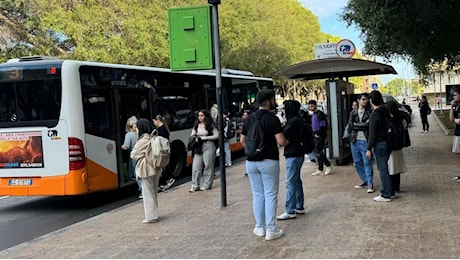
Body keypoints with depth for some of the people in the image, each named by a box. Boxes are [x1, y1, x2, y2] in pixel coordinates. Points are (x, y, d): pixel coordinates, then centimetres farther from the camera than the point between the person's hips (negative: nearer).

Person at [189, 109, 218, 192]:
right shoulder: (196, 125, 13)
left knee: (208, 165, 1)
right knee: (196, 166, -3)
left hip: (208, 146, -4)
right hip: (198, 147, 4)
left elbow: (216, 135, -4)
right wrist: (196, 138, -7)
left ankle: (206, 184, 11)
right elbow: (192, 135, 18)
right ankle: (195, 186, 1)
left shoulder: (210, 125, 0)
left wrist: (203, 138, -8)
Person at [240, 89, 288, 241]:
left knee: (257, 195, 12)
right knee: (270, 196, 1)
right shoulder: (272, 118, -11)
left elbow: (242, 140, 11)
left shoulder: (250, 118, 7)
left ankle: (259, 228, 17)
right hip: (269, 161, -5)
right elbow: (281, 142, -17)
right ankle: (271, 230, 3)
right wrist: (288, 141, 4)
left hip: (251, 162, 5)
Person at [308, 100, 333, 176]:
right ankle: (320, 170, 13)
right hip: (315, 136, 9)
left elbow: (323, 125, -16)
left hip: (320, 136, -9)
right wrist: (313, 134, 11)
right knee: (317, 153, 8)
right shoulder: (313, 115, 17)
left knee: (318, 152, -11)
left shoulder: (320, 114, -10)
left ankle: (329, 166, 4)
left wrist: (318, 134, -16)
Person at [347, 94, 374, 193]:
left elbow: (368, 125, -15)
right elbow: (350, 126, -2)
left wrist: (356, 124, -10)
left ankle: (370, 184, -1)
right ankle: (364, 181, 25)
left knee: (367, 163, -5)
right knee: (357, 163, 11)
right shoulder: (353, 113, 11)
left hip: (365, 141, -4)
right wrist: (363, 125, -8)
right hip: (354, 141, 4)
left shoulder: (369, 113, 1)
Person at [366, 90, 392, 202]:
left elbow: (372, 133, -18)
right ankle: (387, 191, 24)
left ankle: (386, 195, 1)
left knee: (382, 169, -3)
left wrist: (369, 149, -14)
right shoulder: (386, 112, 9)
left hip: (379, 144, -9)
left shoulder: (374, 115, -17)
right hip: (386, 142, 9)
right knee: (384, 168, 17)